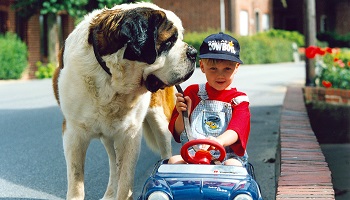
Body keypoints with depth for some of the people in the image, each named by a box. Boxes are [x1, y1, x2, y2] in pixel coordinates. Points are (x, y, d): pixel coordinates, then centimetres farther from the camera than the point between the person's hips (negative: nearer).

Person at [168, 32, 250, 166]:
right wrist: (183, 114, -9)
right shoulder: (192, 93, 12)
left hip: (228, 157, -2)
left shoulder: (238, 100, 5)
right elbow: (177, 133, 14)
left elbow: (236, 131, -16)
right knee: (173, 160, -25)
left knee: (232, 165, -34)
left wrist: (218, 141, -40)